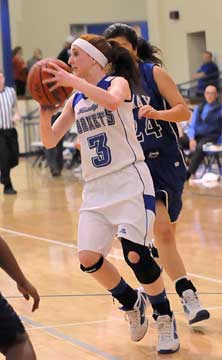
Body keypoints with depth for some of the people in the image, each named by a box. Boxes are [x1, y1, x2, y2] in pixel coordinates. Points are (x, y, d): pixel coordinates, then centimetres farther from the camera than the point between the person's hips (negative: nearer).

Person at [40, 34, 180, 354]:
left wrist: (73, 81, -31)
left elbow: (112, 100, -29)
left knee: (135, 254, -17)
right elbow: (50, 140, 10)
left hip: (130, 181, -6)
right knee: (88, 258, -9)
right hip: (96, 187, 6)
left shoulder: (118, 82, -3)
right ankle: (132, 303, 17)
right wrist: (45, 110, -7)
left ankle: (165, 319, 5)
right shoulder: (75, 100, 13)